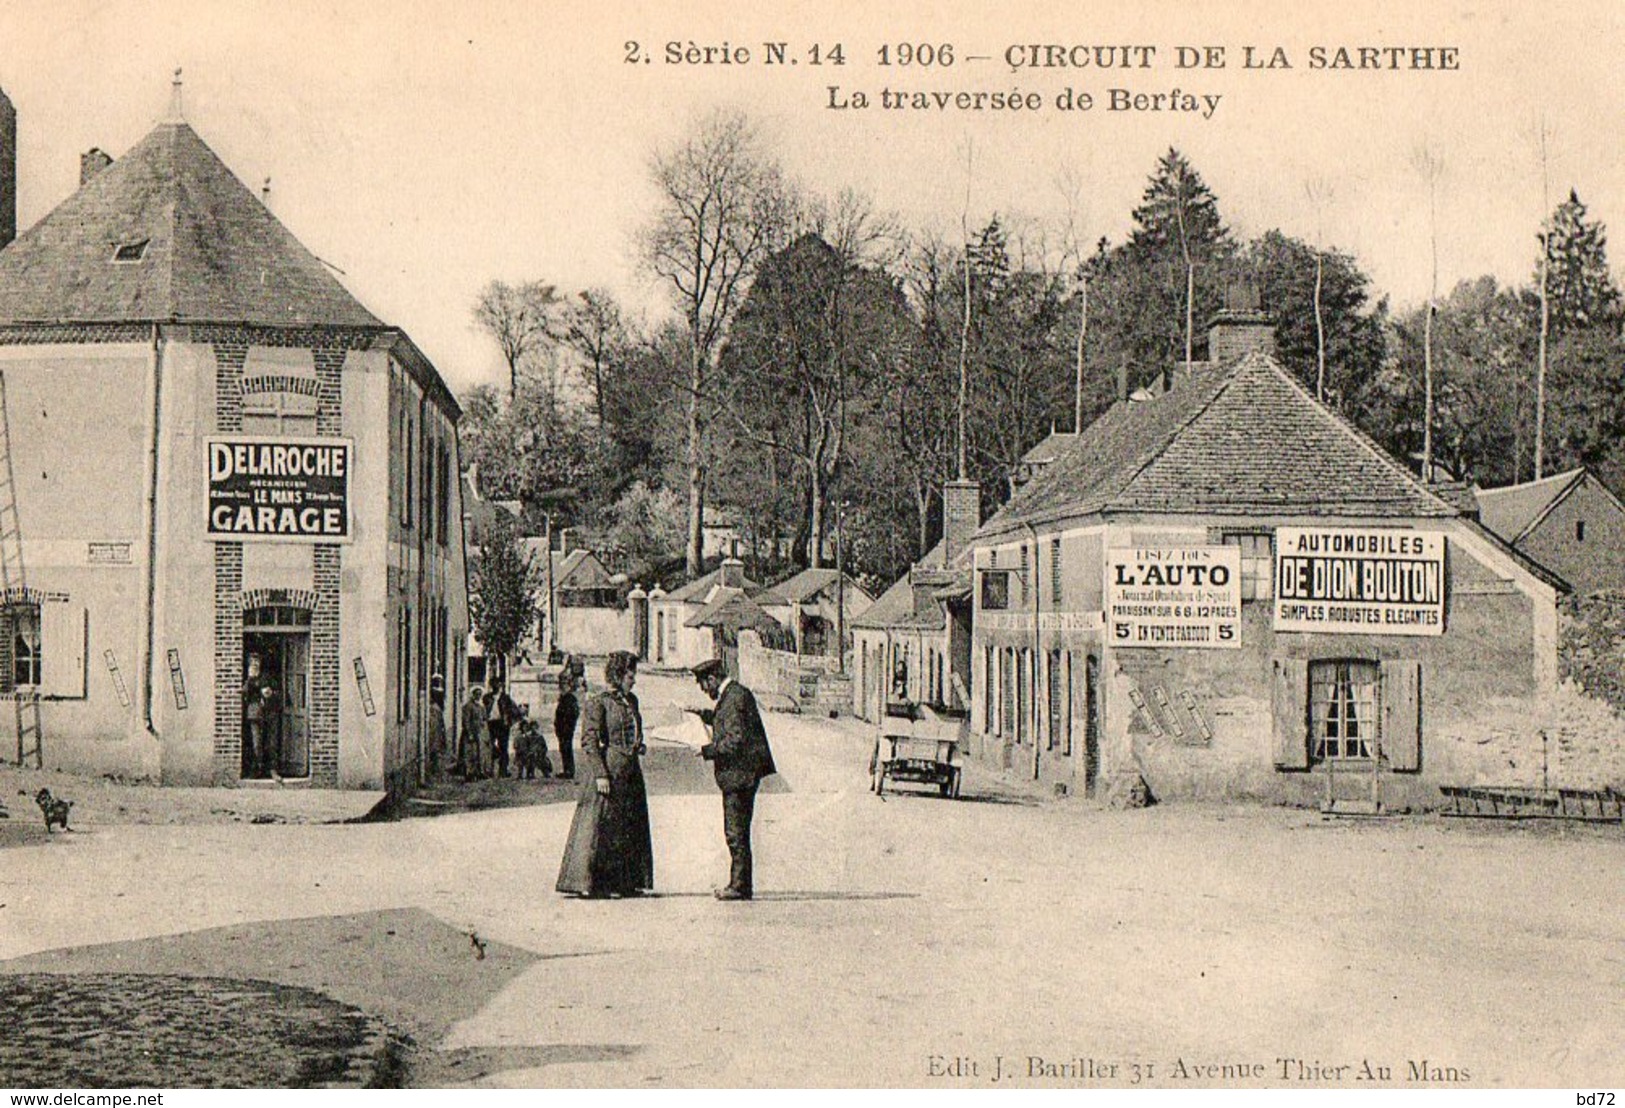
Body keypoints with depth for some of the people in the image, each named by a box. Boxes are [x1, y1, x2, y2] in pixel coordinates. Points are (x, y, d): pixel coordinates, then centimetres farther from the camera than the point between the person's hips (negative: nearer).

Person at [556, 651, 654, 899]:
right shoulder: (598, 704, -9)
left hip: (630, 771, 8)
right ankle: (586, 881, -2)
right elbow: (589, 741, -13)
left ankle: (626, 882, 18)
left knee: (631, 828, 10)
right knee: (598, 825, -7)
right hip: (608, 769, -8)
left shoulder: (631, 701, 14)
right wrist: (600, 774, -19)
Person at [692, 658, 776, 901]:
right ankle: (740, 884, 19)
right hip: (741, 774, 10)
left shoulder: (734, 697, -18)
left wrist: (707, 751, -15)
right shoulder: (736, 693, 14)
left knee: (736, 833, -4)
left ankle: (740, 886, 1)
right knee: (737, 832, 14)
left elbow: (736, 740, -23)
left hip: (738, 773, -10)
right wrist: (701, 714, 26)